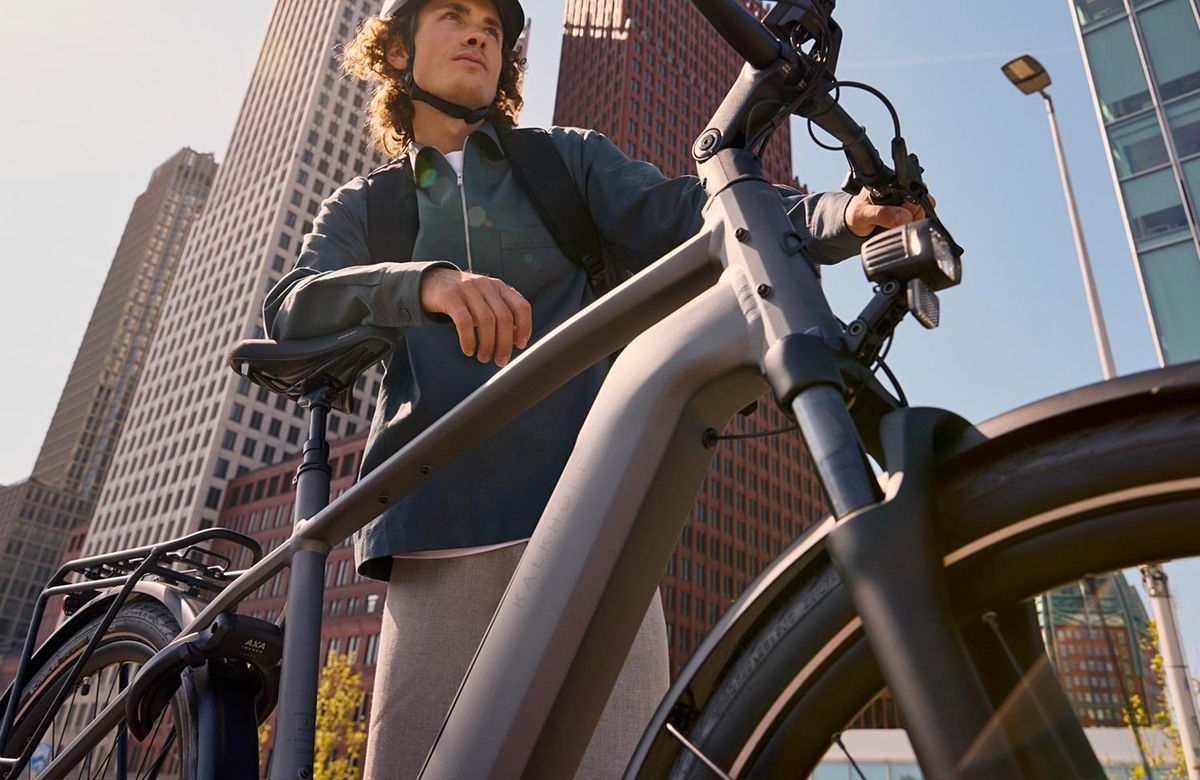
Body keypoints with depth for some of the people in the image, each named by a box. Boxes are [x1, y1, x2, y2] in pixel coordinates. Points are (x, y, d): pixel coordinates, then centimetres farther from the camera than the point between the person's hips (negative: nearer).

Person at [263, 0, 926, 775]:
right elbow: (295, 310, 0)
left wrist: (847, 211, -14)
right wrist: (427, 282, -21)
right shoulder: (361, 209, 20)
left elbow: (686, 214, 4)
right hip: (440, 545, 1)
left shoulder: (567, 159, 20)